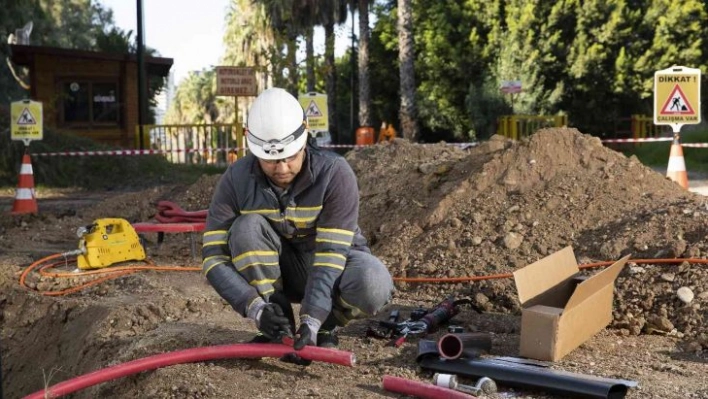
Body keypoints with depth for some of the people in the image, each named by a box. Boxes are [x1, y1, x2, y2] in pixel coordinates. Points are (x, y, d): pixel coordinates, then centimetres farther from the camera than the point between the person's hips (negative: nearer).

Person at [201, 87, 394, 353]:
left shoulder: (335, 173, -25)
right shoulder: (236, 180, -19)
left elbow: (331, 253, -29)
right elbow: (213, 256, -22)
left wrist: (311, 320, -40)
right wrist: (256, 308, -36)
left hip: (333, 263, -2)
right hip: (278, 271, 2)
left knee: (373, 285, -35)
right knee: (247, 228, -30)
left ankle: (325, 326, -2)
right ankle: (277, 328, -14)